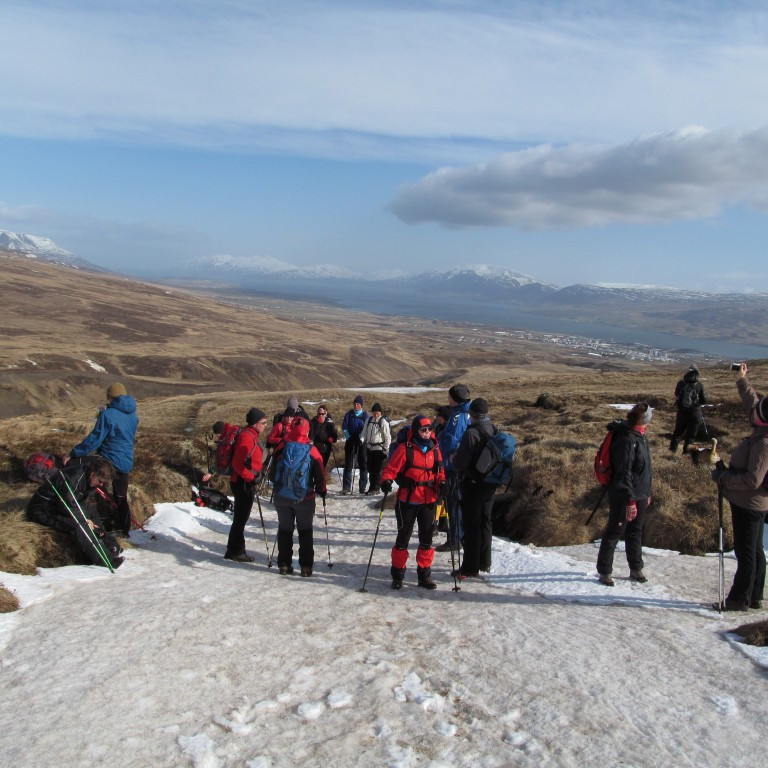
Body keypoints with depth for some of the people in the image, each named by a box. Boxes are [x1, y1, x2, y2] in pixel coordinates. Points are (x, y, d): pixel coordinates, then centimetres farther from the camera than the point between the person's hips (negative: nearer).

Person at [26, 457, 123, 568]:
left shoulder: (86, 479, 2)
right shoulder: (73, 477, -27)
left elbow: (79, 504, 7)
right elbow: (67, 506, -28)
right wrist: (84, 520, -17)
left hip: (58, 507, 10)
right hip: (43, 512, -10)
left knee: (91, 510, 7)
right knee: (78, 524, -28)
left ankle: (111, 546, 0)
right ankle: (102, 559, -28)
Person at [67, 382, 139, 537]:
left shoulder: (108, 415, -16)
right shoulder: (133, 415, 6)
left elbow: (94, 439, -19)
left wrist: (73, 453, -13)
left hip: (108, 461, -6)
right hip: (126, 463, 7)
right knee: (121, 497, 17)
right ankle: (124, 529, 24)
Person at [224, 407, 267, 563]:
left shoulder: (251, 435, 13)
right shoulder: (247, 437, -18)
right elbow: (237, 463, -23)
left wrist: (255, 477, 18)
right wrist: (252, 477, -20)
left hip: (246, 483, 10)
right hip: (243, 484, -10)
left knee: (241, 518, 16)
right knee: (241, 518, -1)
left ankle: (235, 550, 26)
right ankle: (235, 551, 9)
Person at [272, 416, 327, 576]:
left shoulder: (281, 448, -4)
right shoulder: (312, 451, -8)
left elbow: (273, 470, 6)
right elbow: (320, 474, -3)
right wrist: (321, 491, 14)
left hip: (282, 497, 1)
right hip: (305, 498, -1)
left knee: (285, 530, 14)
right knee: (305, 531, 10)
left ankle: (284, 564, 16)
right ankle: (306, 566, 9)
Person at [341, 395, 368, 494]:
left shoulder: (365, 415, 2)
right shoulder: (349, 414, 5)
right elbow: (344, 426, 4)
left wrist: (362, 437, -17)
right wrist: (347, 436, -10)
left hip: (361, 442, -1)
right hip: (350, 441, 1)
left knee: (363, 464, 2)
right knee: (348, 464, 0)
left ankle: (363, 486, 9)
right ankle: (346, 486, 1)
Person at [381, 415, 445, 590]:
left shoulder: (434, 449, 4)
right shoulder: (405, 449, -10)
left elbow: (439, 471, 12)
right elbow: (391, 468, -12)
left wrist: (441, 482, -7)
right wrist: (386, 481, -30)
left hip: (428, 501, 5)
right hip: (407, 501, -4)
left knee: (426, 539, 13)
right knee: (403, 537, 5)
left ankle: (424, 574, 25)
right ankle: (397, 574, 18)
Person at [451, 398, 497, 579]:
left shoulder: (471, 433, -21)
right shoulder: (494, 431, 3)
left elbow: (460, 463, -21)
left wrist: (453, 457, 0)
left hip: (473, 485, -7)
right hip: (490, 484, 7)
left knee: (471, 526, -1)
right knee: (485, 522, 17)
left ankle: (470, 568, 4)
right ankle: (485, 562, 27)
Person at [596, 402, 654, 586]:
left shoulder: (639, 437, 9)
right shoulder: (626, 440, -23)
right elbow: (624, 474, -25)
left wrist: (647, 493, 23)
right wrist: (630, 501, -25)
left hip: (639, 495, 9)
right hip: (624, 497, -9)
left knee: (636, 532, 18)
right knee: (614, 532, 2)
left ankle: (636, 569, 31)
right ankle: (604, 571, 13)